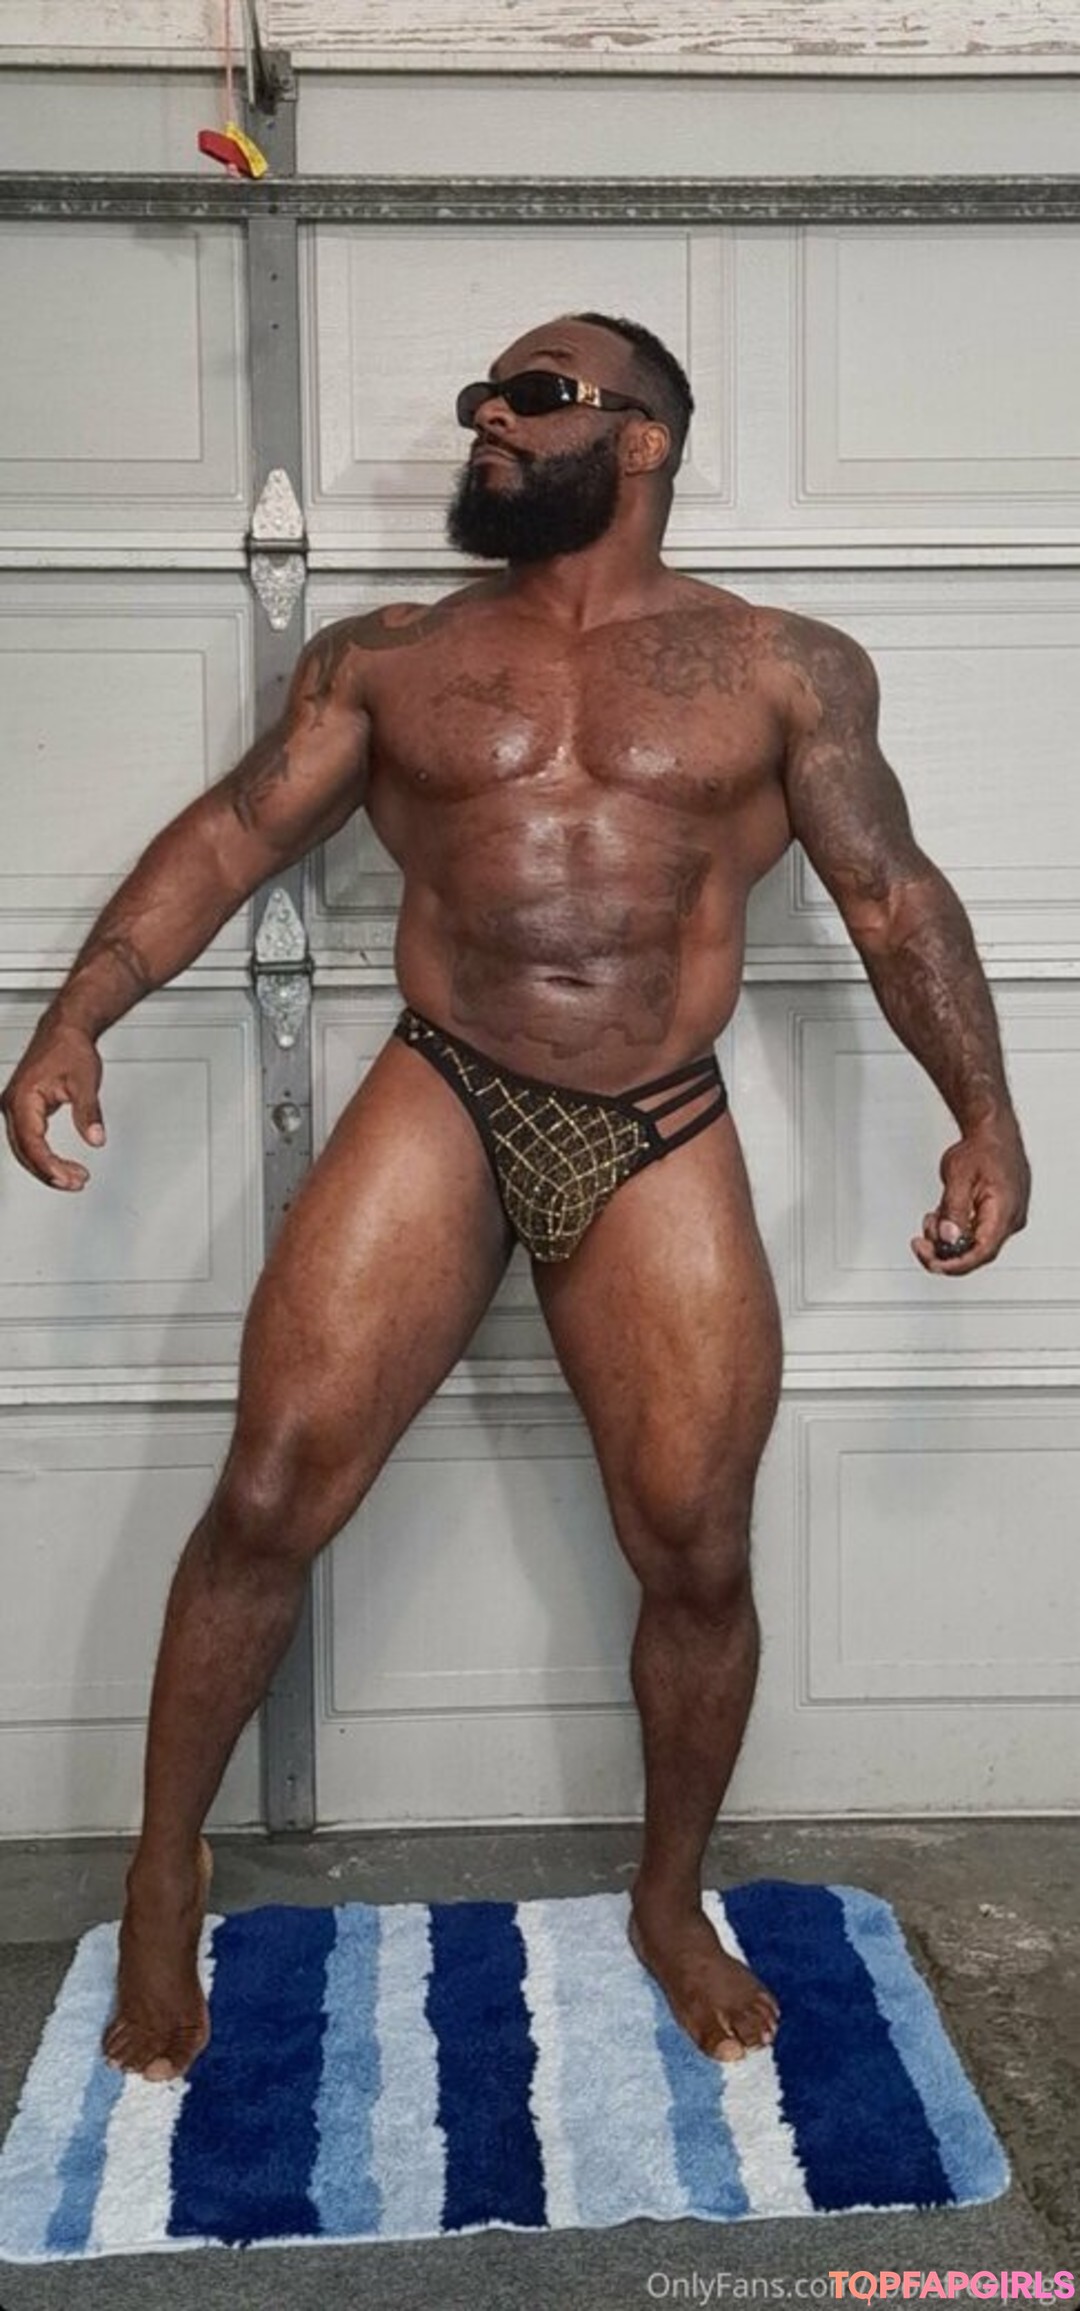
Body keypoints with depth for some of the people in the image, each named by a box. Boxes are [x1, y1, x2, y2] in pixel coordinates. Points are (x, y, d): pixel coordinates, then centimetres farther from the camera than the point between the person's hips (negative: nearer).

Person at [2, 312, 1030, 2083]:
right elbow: (235, 832, 5)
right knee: (269, 1496, -7)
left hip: (662, 1143, 0)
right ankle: (168, 1866, 18)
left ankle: (671, 1902, 28)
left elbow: (893, 896, 6)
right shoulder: (385, 659, 11)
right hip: (439, 1106, 0)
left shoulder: (786, 668, 8)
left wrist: (983, 1113, -6)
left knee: (698, 1555, 1)